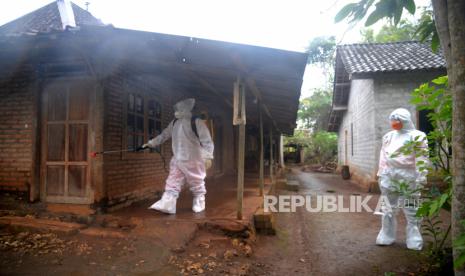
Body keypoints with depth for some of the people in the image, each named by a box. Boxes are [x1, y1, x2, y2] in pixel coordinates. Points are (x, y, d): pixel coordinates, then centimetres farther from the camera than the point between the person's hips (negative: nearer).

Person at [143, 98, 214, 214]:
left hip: (193, 160, -6)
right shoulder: (174, 123, 9)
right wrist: (151, 143, 18)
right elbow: (163, 135, 21)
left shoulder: (197, 122, -12)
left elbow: (207, 141, -14)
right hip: (177, 160, 6)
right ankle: (167, 205, -2)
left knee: (197, 184, 7)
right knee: (172, 184, -1)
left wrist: (208, 157, -18)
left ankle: (199, 204, 24)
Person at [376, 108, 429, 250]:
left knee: (411, 210, 4)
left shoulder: (417, 136, -3)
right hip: (389, 177, 5)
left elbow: (422, 160, -8)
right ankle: (386, 237, 23)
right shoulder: (388, 136, 11)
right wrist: (381, 175, 11)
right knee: (388, 209, 11)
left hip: (408, 178, -4)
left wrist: (421, 178, -13)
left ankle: (414, 241, 16)